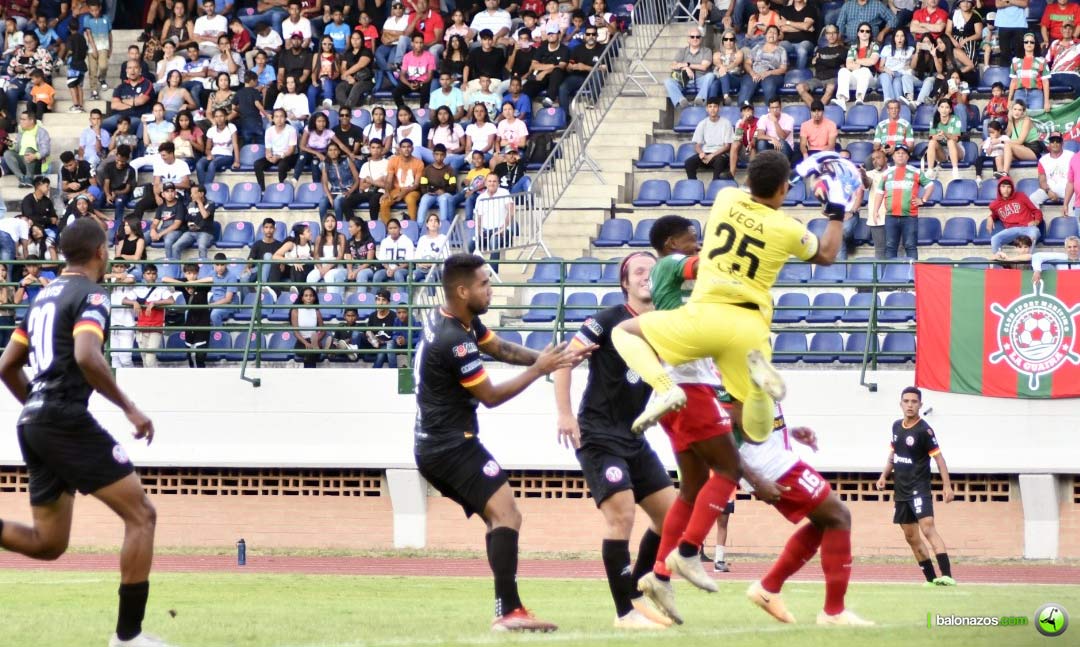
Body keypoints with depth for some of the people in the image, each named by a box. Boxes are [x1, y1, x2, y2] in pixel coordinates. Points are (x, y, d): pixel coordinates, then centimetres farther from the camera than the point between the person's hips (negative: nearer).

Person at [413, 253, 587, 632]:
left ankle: (508, 612, 8)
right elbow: (491, 396, -13)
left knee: (500, 517, 13)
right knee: (506, 513, -18)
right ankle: (509, 612, -27)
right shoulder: (454, 340, -21)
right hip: (452, 447, -11)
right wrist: (539, 370, -6)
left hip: (434, 446, 11)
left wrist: (550, 357, 0)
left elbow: (500, 348, 14)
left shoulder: (457, 321, 8)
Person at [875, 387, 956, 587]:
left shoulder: (924, 430, -12)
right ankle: (931, 578, 19)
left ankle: (947, 575, -32)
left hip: (919, 489, -8)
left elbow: (938, 457, -13)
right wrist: (884, 476, 14)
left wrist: (947, 486, -20)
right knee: (911, 536, 10)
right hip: (901, 491, 8)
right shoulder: (897, 426, 9)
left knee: (928, 528, -23)